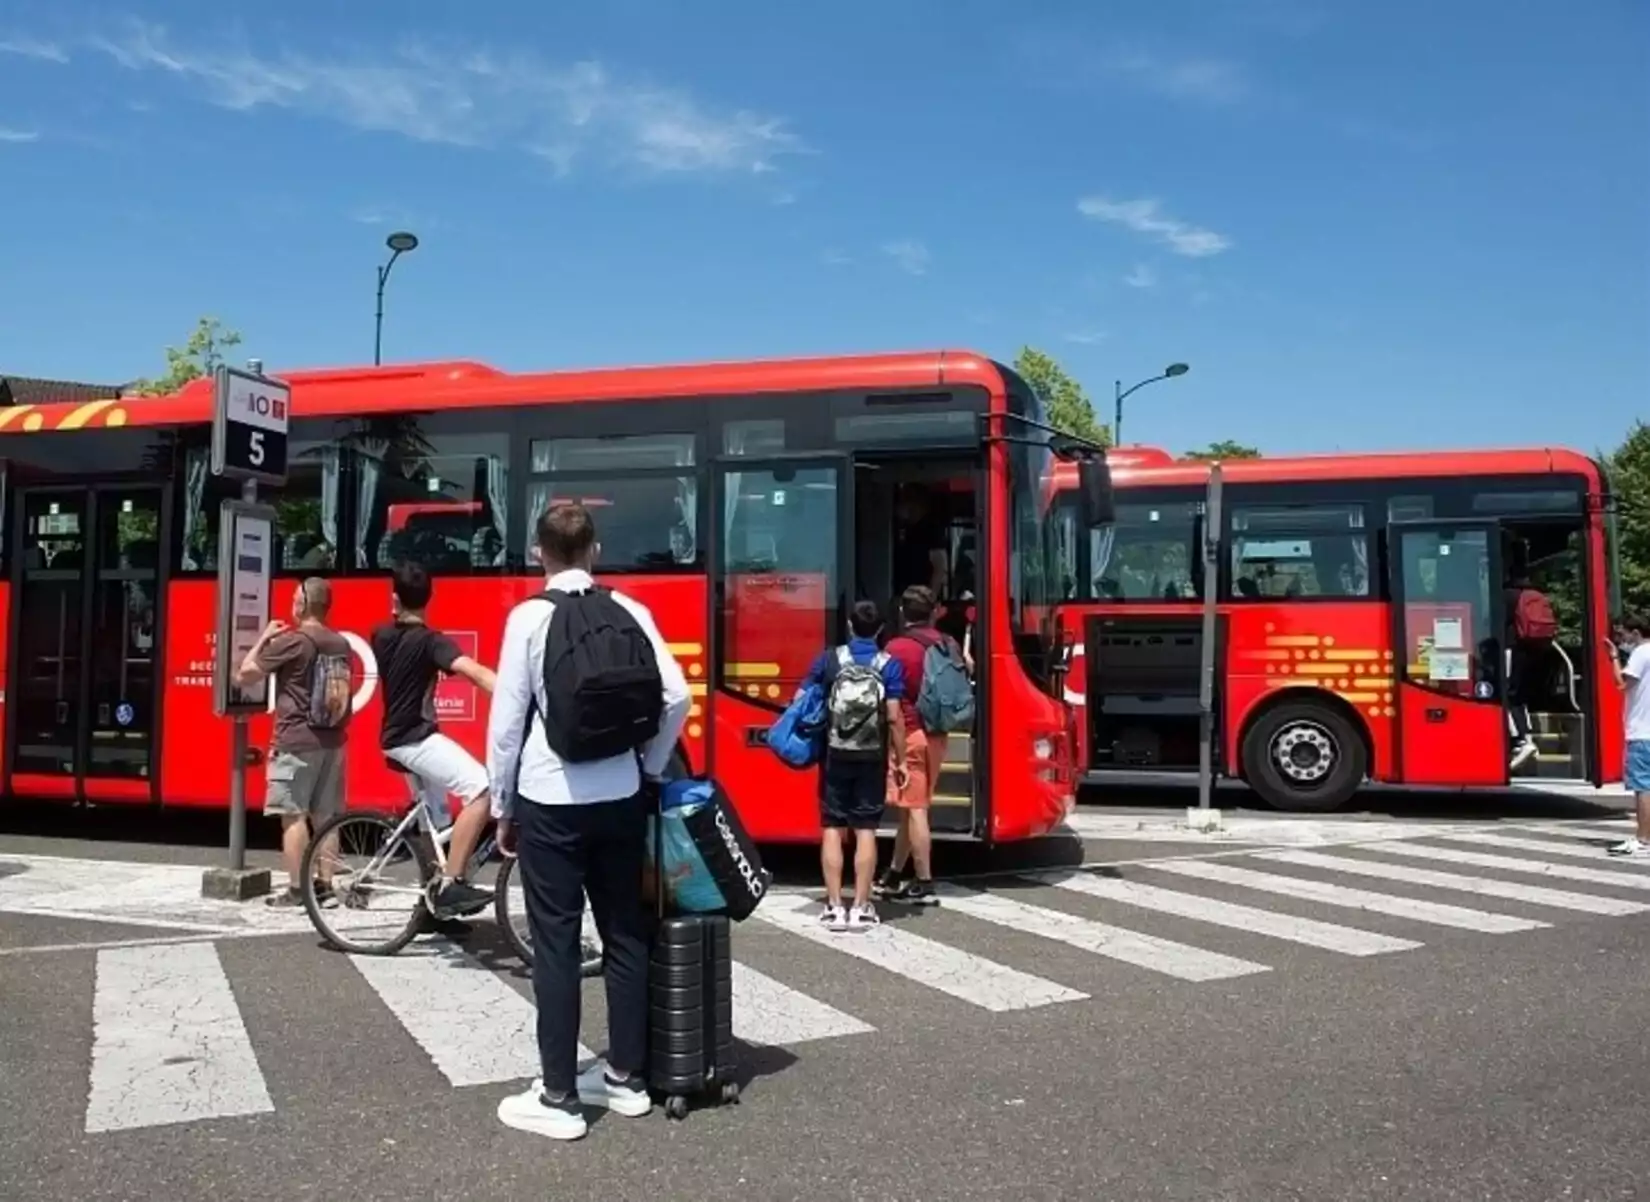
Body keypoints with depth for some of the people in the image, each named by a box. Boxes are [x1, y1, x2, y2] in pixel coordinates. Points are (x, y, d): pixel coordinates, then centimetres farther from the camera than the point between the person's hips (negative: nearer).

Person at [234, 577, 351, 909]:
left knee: (293, 815, -2)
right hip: (332, 740, 7)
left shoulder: (291, 641, -11)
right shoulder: (341, 644, 9)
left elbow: (243, 676, -4)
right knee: (325, 815, 10)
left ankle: (296, 889, -2)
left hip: (296, 741, -6)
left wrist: (264, 639, 5)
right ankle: (324, 884, 13)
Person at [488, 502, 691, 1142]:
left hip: (549, 801, -4)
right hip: (620, 798, 4)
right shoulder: (630, 612, 2)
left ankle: (558, 1099, 8)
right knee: (626, 935, 13)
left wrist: (502, 805, 3)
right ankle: (627, 1078, 23)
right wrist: (650, 769, 11)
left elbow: (507, 719, -8)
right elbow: (675, 697, -3)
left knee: (556, 945, 2)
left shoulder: (529, 616, -8)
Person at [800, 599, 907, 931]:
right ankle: (861, 907, 5)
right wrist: (900, 760, -3)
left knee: (832, 829, 5)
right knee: (866, 831, 4)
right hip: (872, 758, 0)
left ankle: (834, 907, 4)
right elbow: (894, 717, -9)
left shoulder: (829, 659, 1)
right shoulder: (889, 665, -3)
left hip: (835, 755, 1)